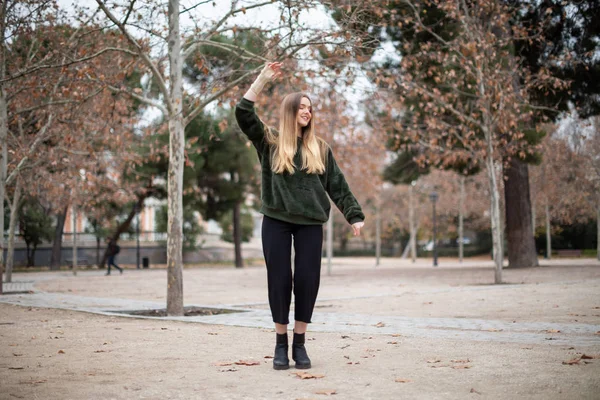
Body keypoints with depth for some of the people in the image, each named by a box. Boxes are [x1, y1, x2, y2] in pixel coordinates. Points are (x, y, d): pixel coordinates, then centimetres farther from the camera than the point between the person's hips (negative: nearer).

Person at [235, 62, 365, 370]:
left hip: (310, 223, 1)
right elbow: (243, 113, -6)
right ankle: (280, 343, 10)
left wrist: (354, 215, 4)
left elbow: (337, 185, 11)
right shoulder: (269, 141, 6)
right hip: (276, 221, -1)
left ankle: (299, 343, 8)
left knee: (307, 280, -2)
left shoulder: (320, 148, 11)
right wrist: (263, 79, -7)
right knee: (279, 280, 0)